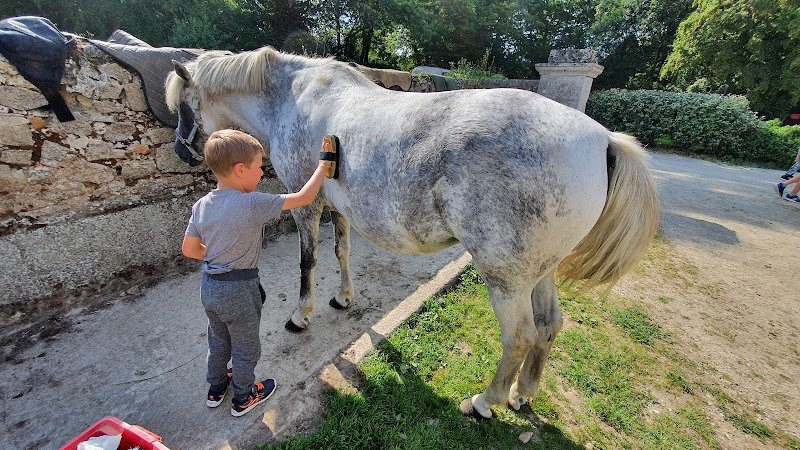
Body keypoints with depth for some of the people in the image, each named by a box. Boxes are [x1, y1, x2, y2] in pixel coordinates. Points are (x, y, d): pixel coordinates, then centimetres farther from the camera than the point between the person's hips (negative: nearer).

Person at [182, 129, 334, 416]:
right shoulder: (254, 204, -27)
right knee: (245, 347, 18)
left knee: (218, 340, 30)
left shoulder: (201, 205, -5)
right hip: (239, 290, -7)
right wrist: (323, 166, -10)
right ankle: (244, 398, 41)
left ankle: (216, 388, 52)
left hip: (209, 285, 7)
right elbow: (304, 198, -23)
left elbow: (189, 250, 2)